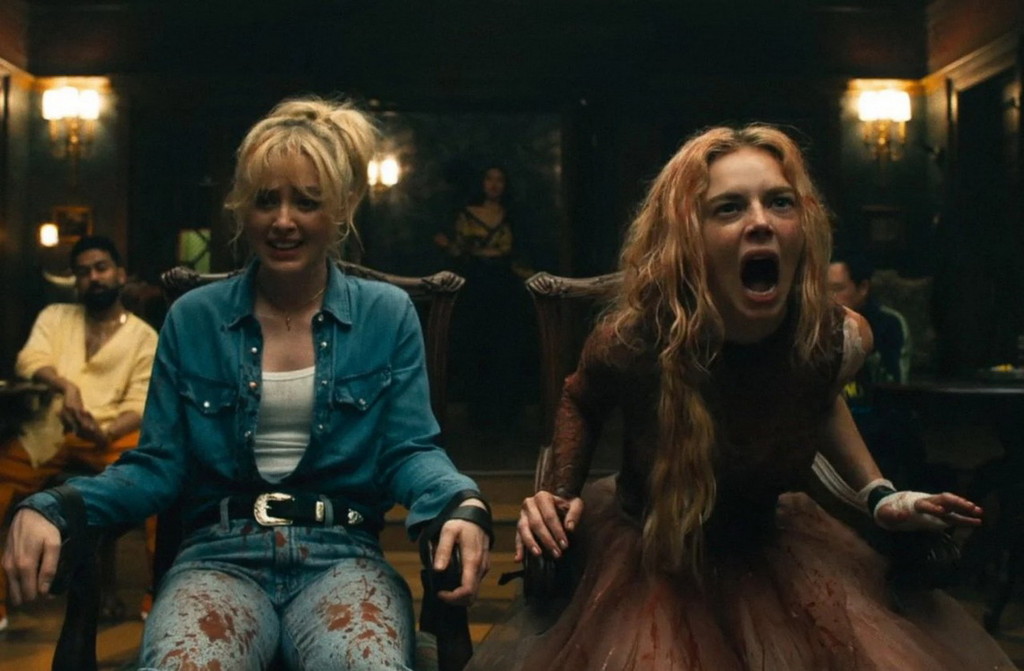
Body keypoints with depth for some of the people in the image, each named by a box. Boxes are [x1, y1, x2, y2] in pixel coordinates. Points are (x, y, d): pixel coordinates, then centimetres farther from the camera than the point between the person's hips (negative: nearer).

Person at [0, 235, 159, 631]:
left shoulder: (144, 336, 10)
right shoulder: (54, 316, 17)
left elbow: (139, 404, 0)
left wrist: (106, 433, -22)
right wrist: (65, 385, -24)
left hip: (111, 432, -2)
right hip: (47, 431, 2)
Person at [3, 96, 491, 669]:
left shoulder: (388, 315, 8)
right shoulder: (193, 319, 10)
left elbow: (409, 450, 3)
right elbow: (159, 464, 8)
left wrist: (463, 505, -20)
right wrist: (50, 508, -11)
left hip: (342, 556, 0)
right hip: (220, 556, 1)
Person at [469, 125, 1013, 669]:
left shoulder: (840, 339, -17)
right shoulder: (631, 341, -25)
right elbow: (579, 403, 1)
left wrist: (880, 496, 4)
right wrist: (560, 492, -13)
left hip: (775, 546, 3)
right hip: (646, 552, -2)